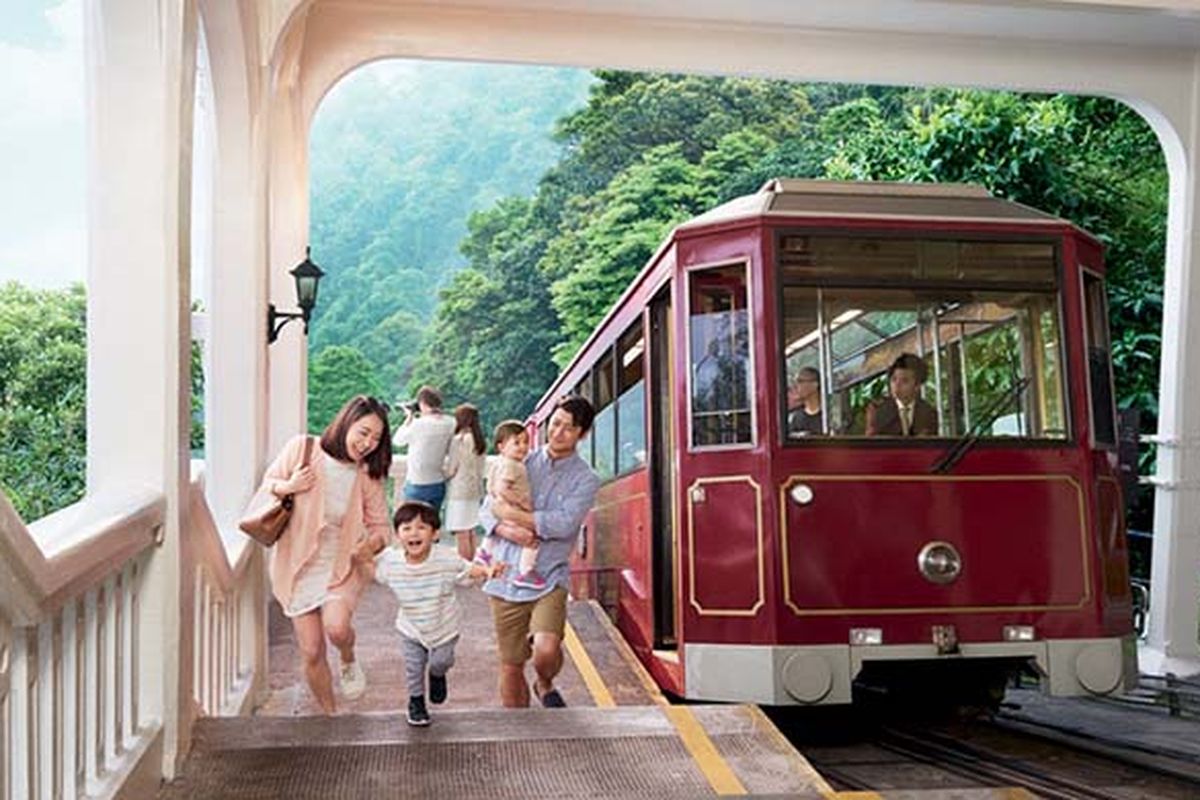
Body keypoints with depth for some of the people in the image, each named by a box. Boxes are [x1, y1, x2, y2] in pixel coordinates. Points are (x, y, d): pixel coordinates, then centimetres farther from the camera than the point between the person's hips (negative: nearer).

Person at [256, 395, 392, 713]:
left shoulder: (368, 476, -4)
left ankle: (349, 662, 8)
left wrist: (373, 542, -20)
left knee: (336, 627, -27)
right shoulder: (301, 449, -9)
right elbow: (267, 484, 4)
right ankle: (330, 715, 24)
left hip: (342, 566, 0)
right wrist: (287, 487, -18)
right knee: (312, 652, 2)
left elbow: (381, 525, 3)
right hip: (299, 567, 0)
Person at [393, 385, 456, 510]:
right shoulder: (449, 424, -5)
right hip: (438, 485, 5)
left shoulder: (418, 424, -19)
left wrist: (409, 418, 5)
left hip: (417, 485, -5)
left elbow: (398, 441, -3)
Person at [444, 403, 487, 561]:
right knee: (470, 533, 13)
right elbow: (480, 469, 12)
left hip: (459, 491, -8)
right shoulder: (480, 441, 8)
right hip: (475, 491, 8)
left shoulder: (459, 440, -13)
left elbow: (451, 470, -9)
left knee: (462, 535, -5)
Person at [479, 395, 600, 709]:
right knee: (511, 667, 7)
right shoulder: (521, 463, 8)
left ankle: (545, 685, 11)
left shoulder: (585, 479, 1)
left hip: (549, 580, -2)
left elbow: (563, 524, -14)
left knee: (546, 649, -24)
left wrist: (511, 514, -11)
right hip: (506, 579, 2)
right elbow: (487, 509, 4)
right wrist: (506, 530, -17)